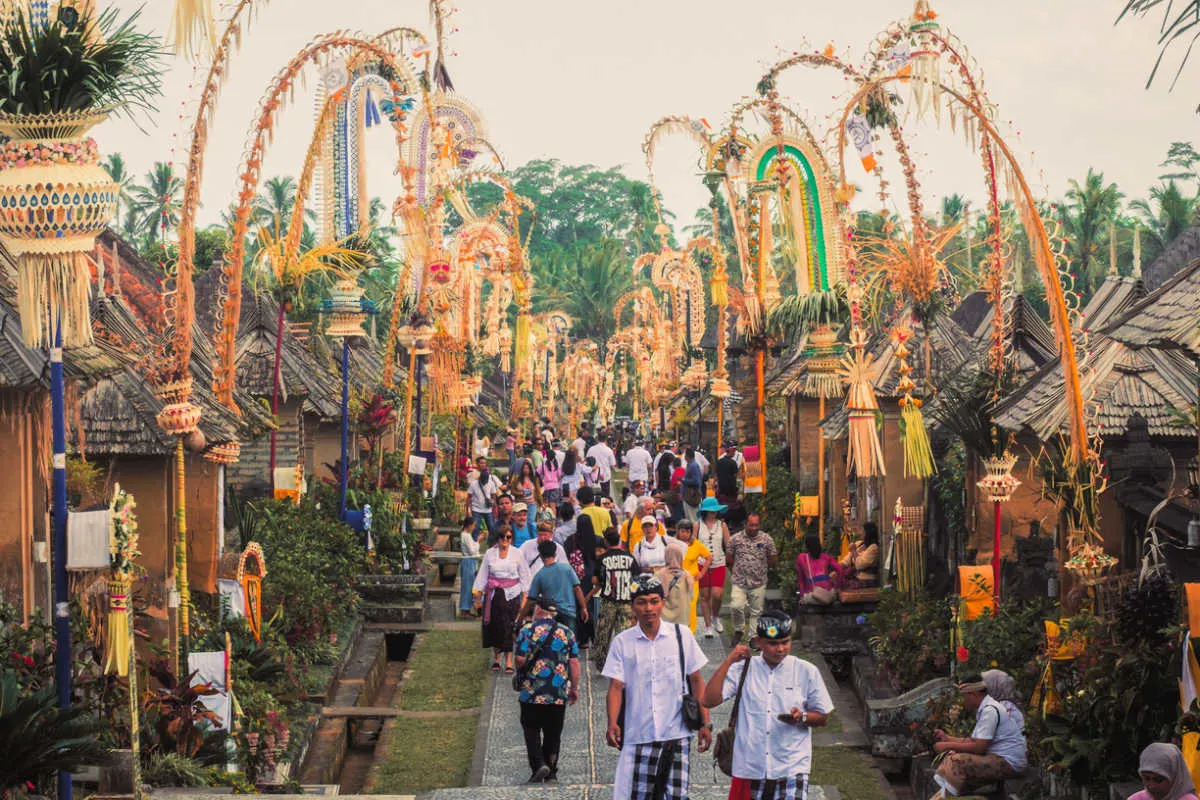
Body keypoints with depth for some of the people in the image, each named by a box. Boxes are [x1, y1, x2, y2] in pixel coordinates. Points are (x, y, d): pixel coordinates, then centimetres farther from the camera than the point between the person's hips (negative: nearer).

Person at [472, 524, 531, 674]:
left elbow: (524, 576, 5)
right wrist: (478, 597, 6)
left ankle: (509, 662, -3)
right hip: (493, 594, 2)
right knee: (495, 626, 4)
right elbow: (482, 575, 8)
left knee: (509, 628, -6)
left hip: (512, 595, -2)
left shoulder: (517, 554, 1)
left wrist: (524, 598, 0)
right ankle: (496, 659, 20)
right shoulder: (490, 553, 4)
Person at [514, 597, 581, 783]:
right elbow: (574, 662, 3)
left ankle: (538, 763, -10)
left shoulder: (528, 631, -5)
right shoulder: (567, 633, 5)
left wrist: (522, 670, 11)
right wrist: (574, 688, 9)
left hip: (532, 691, -3)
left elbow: (520, 659, -11)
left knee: (531, 729, 8)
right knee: (553, 733, 13)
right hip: (559, 693, 3)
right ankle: (551, 771, 14)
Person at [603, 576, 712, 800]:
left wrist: (705, 723, 4)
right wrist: (612, 724, -17)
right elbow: (616, 686, -1)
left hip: (677, 733, 0)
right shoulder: (622, 642, 4)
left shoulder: (681, 635, 6)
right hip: (638, 737, 0)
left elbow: (696, 680, 9)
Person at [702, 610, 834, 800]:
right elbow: (709, 700, -6)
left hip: (791, 769, -1)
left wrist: (801, 717, -13)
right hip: (749, 768, 2)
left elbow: (823, 717, 8)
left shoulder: (806, 672, 3)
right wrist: (729, 661, -7)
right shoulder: (743, 669, 4)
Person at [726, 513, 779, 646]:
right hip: (739, 582, -1)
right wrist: (735, 571, 9)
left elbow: (773, 559, 9)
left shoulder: (767, 539, 1)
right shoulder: (735, 538, 1)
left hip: (758, 583, 1)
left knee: (756, 611, 4)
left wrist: (761, 569, 10)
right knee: (736, 606, -15)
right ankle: (738, 630, 10)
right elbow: (728, 558, 10)